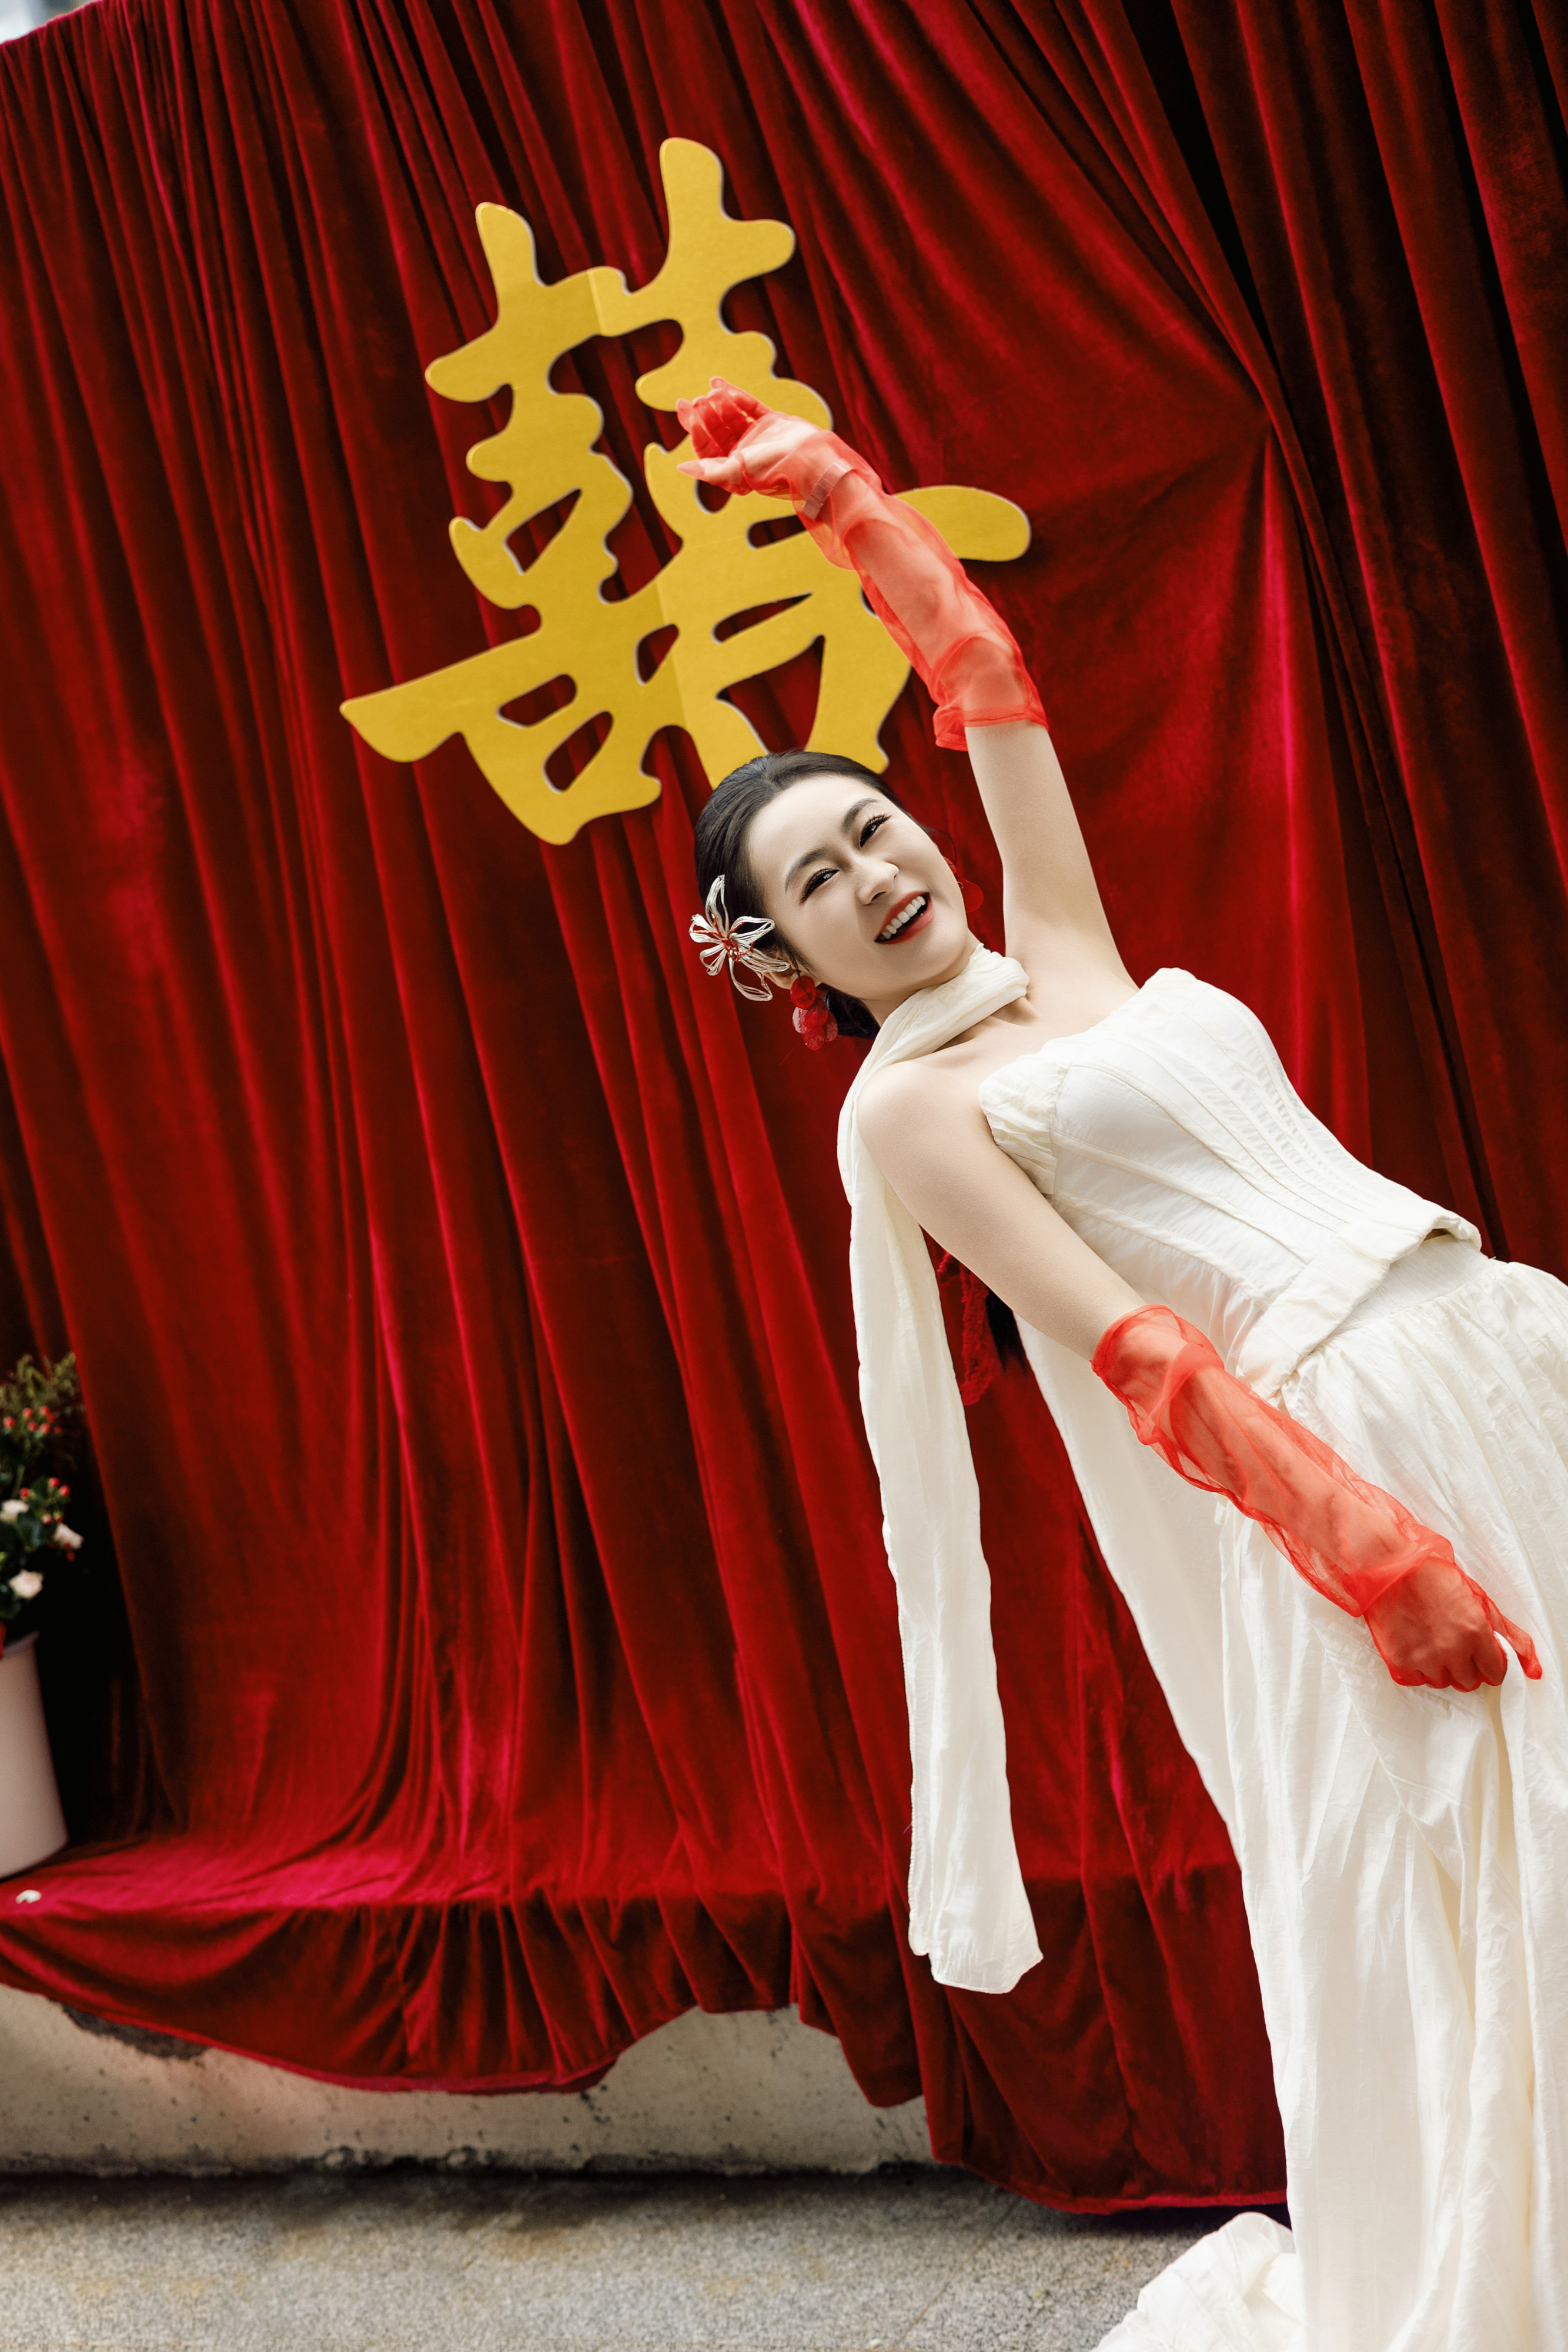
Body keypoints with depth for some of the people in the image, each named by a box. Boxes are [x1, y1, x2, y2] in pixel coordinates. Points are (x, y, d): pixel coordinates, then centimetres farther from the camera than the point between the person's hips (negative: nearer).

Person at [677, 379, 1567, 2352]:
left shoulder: (1053, 949, 16)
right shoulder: (904, 1111, -2)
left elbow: (987, 679, 24)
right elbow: (1131, 1353, -11)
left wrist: (838, 493, 24)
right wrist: (1369, 1541, -17)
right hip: (1333, 1441, -7)